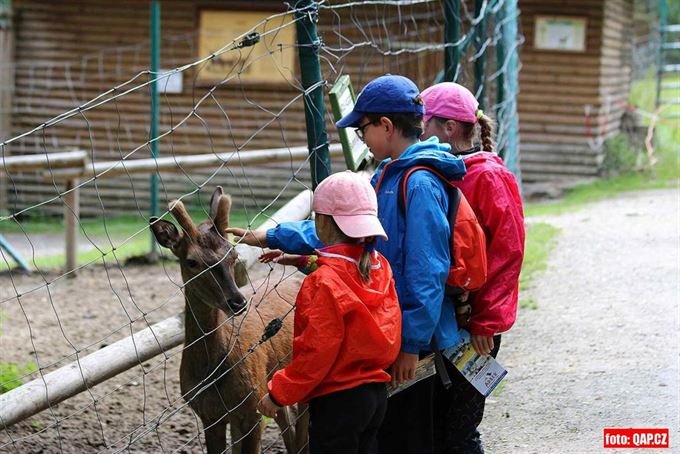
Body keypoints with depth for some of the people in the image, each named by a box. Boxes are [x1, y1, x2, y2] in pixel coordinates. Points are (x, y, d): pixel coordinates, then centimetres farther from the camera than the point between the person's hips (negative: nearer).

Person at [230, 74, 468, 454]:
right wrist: (272, 237, 18)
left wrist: (412, 344, -22)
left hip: (412, 340, -9)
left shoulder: (420, 184, -20)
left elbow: (427, 273, -23)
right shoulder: (389, 176, 11)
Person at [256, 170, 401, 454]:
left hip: (337, 399, -8)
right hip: (376, 392, 8)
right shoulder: (380, 266, 1)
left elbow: (318, 351, -20)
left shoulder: (325, 282, -19)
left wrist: (279, 393, -12)